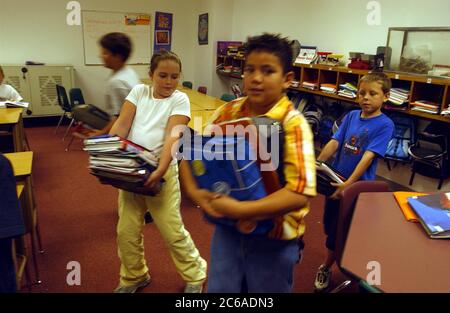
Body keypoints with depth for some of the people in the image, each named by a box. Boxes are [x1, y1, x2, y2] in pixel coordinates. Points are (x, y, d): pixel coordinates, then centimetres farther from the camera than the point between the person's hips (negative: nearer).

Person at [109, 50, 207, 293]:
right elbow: (121, 125, -1)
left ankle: (195, 275, 26)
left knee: (172, 230, 2)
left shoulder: (179, 99, -4)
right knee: (126, 231, 11)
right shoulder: (138, 91, 7)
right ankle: (134, 276, 36)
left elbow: (172, 136, -17)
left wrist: (160, 169, -31)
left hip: (161, 171, -4)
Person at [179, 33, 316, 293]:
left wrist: (240, 209, -31)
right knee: (219, 288, 19)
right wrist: (194, 191, -16)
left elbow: (301, 193, -28)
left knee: (265, 290, 19)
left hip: (274, 238, -3)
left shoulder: (293, 124, -19)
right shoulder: (228, 112, -4)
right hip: (228, 227, 4)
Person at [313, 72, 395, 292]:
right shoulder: (351, 116, 1)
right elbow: (334, 142, -3)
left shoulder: (385, 124, -14)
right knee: (329, 225, 18)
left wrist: (349, 184, -29)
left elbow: (368, 157, -22)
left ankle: (325, 268, 29)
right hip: (335, 180, 5)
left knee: (336, 233, 7)